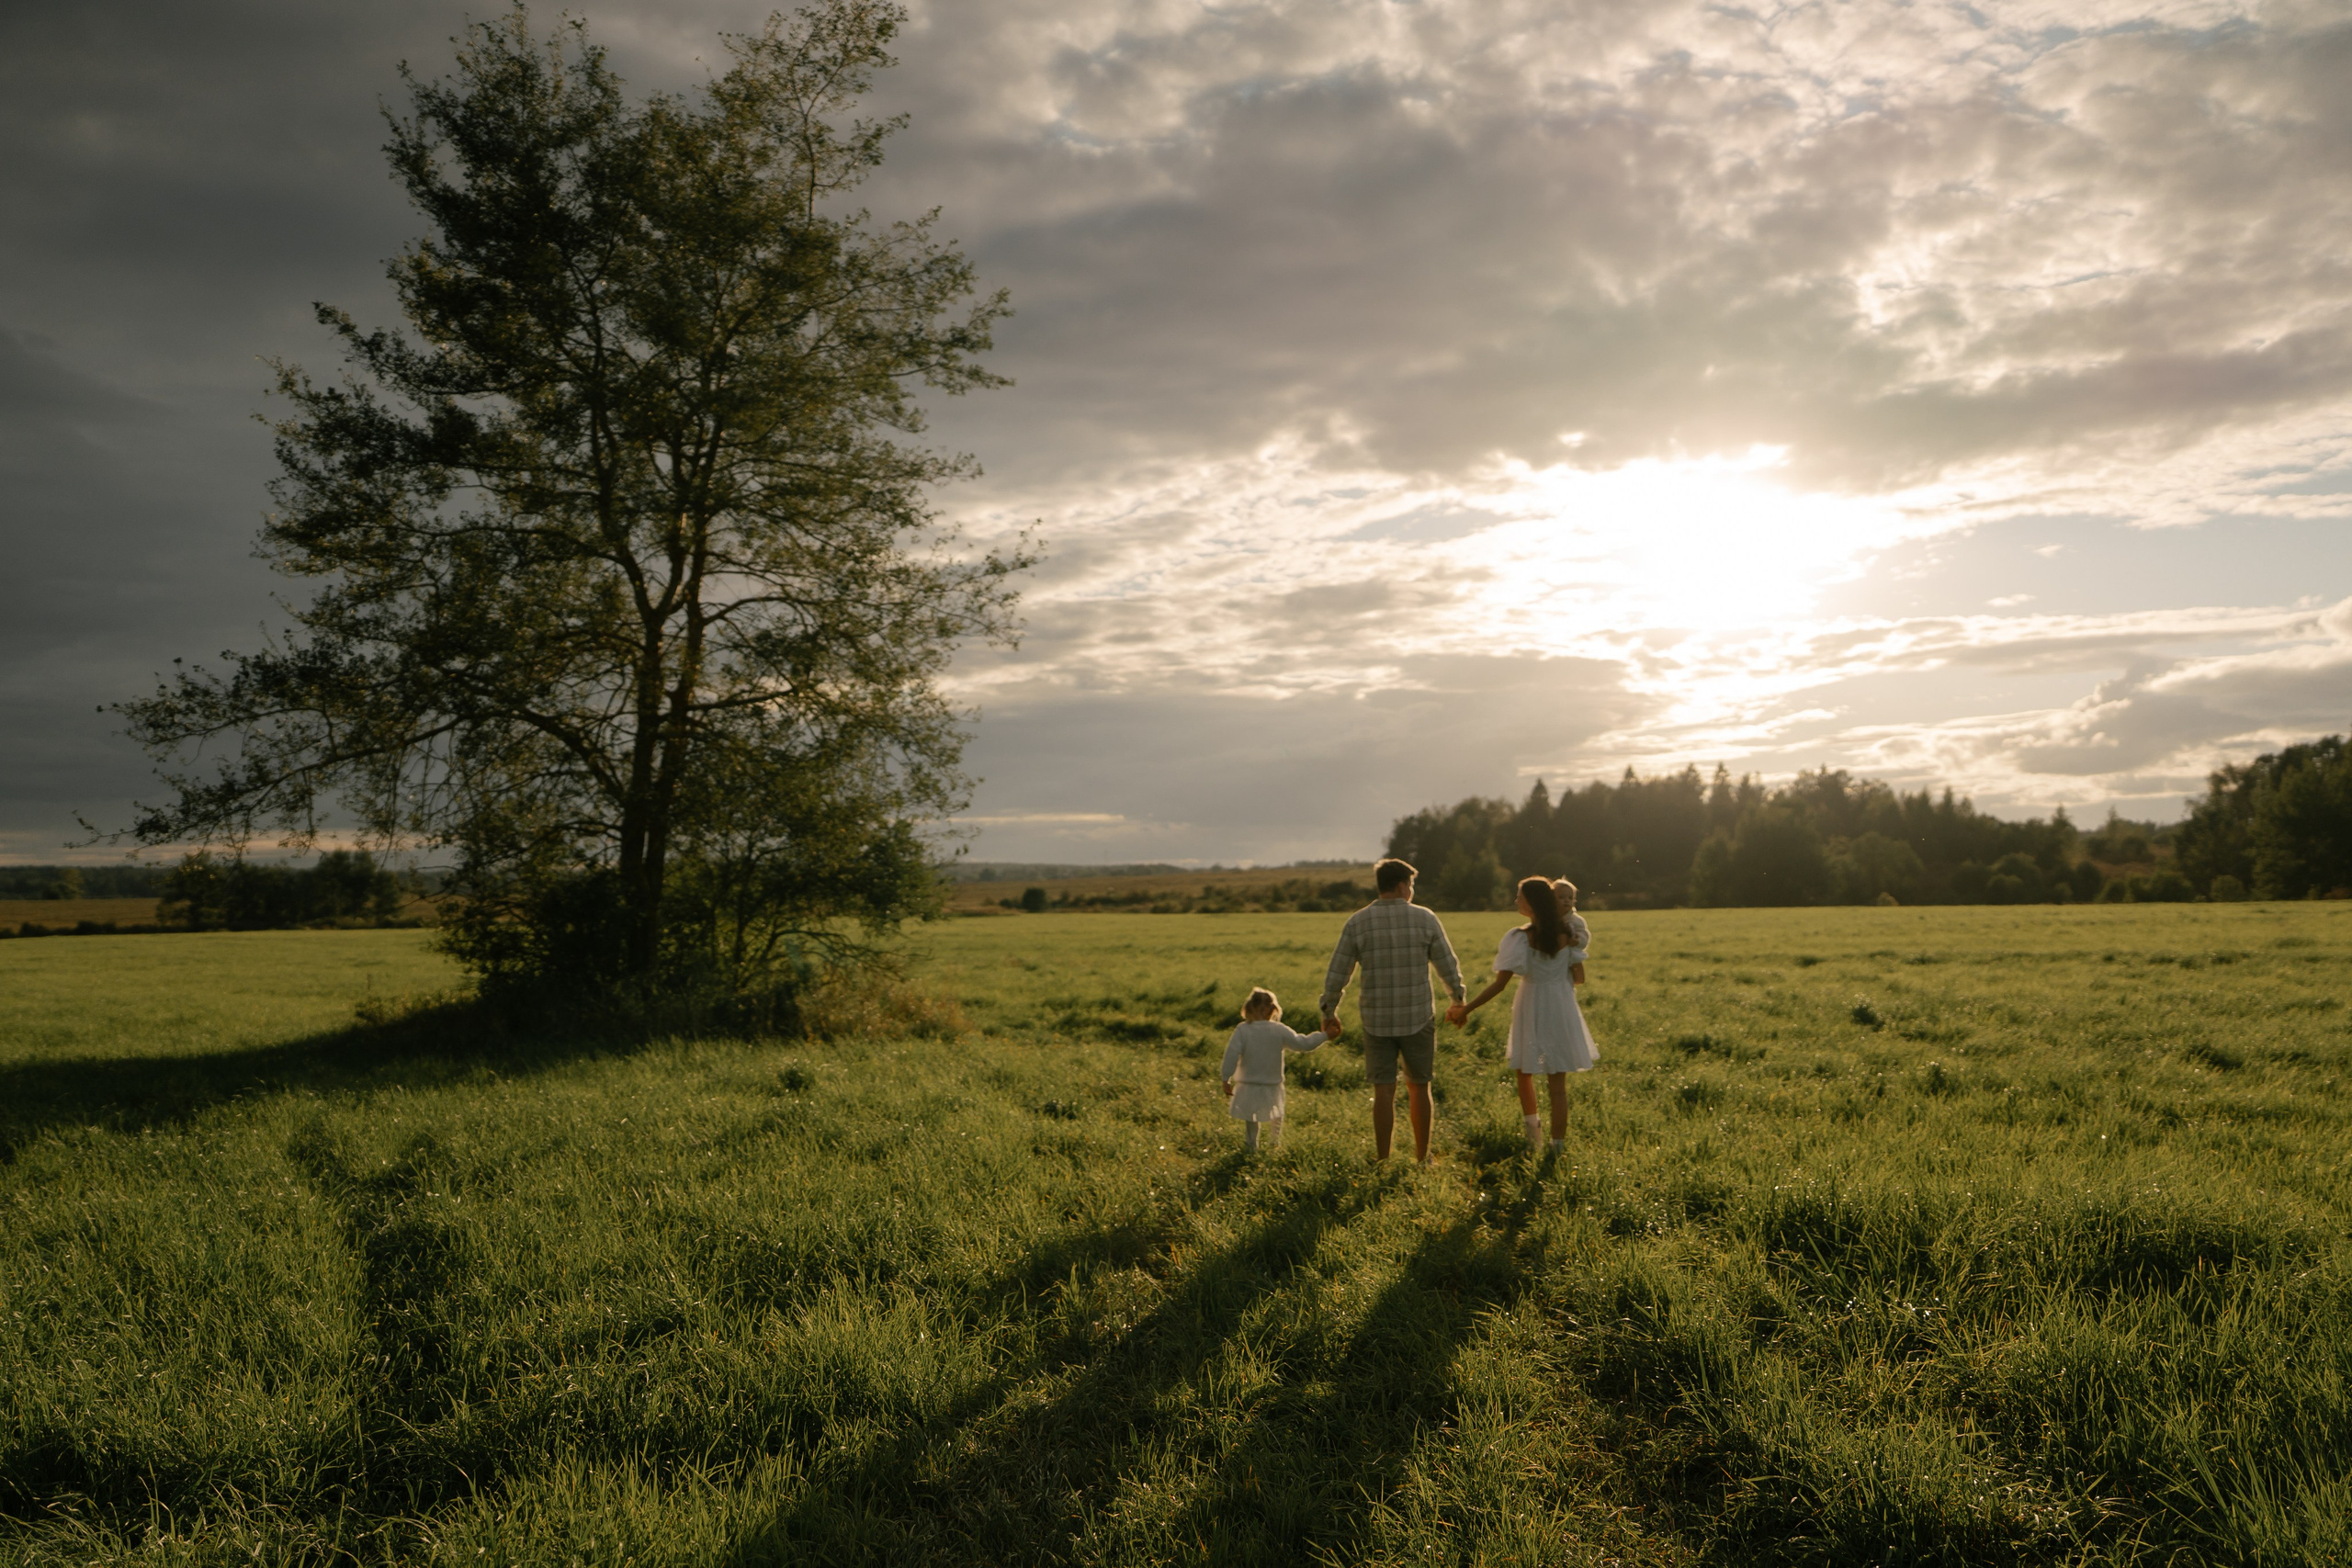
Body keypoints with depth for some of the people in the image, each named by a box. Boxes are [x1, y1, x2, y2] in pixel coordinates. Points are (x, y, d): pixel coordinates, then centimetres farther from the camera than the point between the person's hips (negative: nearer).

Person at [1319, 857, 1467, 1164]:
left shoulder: (1357, 922, -3)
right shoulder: (1424, 919, -4)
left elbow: (1336, 974, -2)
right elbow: (1448, 966, 2)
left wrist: (1329, 1012, 11)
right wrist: (1458, 999, 19)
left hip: (1376, 1020, 0)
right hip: (1418, 1018, 0)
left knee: (1383, 1092, 5)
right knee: (1418, 1088, 13)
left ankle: (1382, 1160, 6)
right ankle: (1422, 1158, 21)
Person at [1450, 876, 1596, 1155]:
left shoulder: (1519, 939, -17)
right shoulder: (1568, 933, -4)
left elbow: (1499, 984, -18)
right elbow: (1579, 975, 3)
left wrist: (1465, 1009, -12)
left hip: (1531, 1009, -3)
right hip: (1562, 1009, 3)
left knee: (1524, 1072, 21)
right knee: (1558, 1084, 9)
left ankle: (1532, 1127, 20)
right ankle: (1558, 1143, 10)